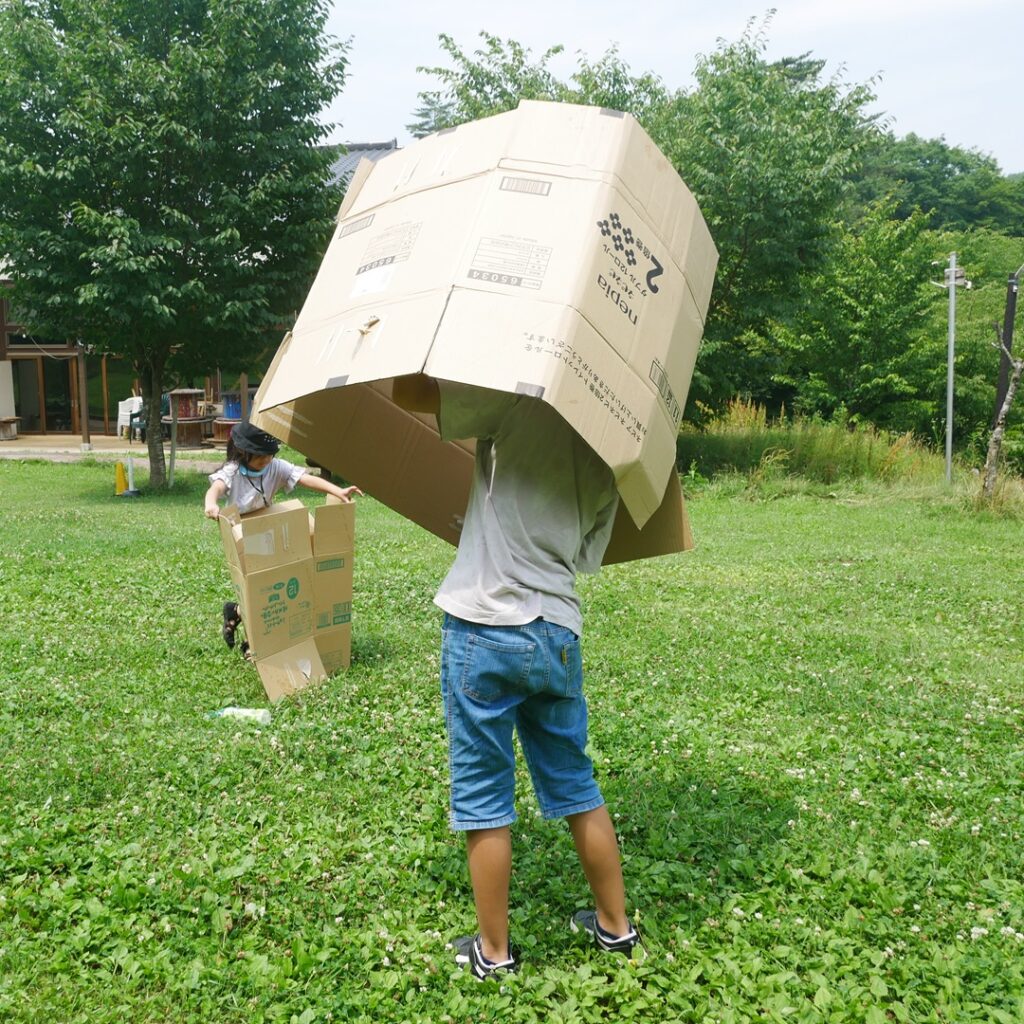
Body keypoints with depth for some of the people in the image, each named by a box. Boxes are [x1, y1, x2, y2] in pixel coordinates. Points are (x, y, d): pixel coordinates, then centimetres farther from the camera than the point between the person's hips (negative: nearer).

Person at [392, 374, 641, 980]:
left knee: (483, 798, 8)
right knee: (576, 787, 20)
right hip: (559, 631, 6)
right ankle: (615, 924, 34)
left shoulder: (519, 404, -9)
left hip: (485, 628, -5)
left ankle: (493, 951, 21)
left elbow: (406, 391, -11)